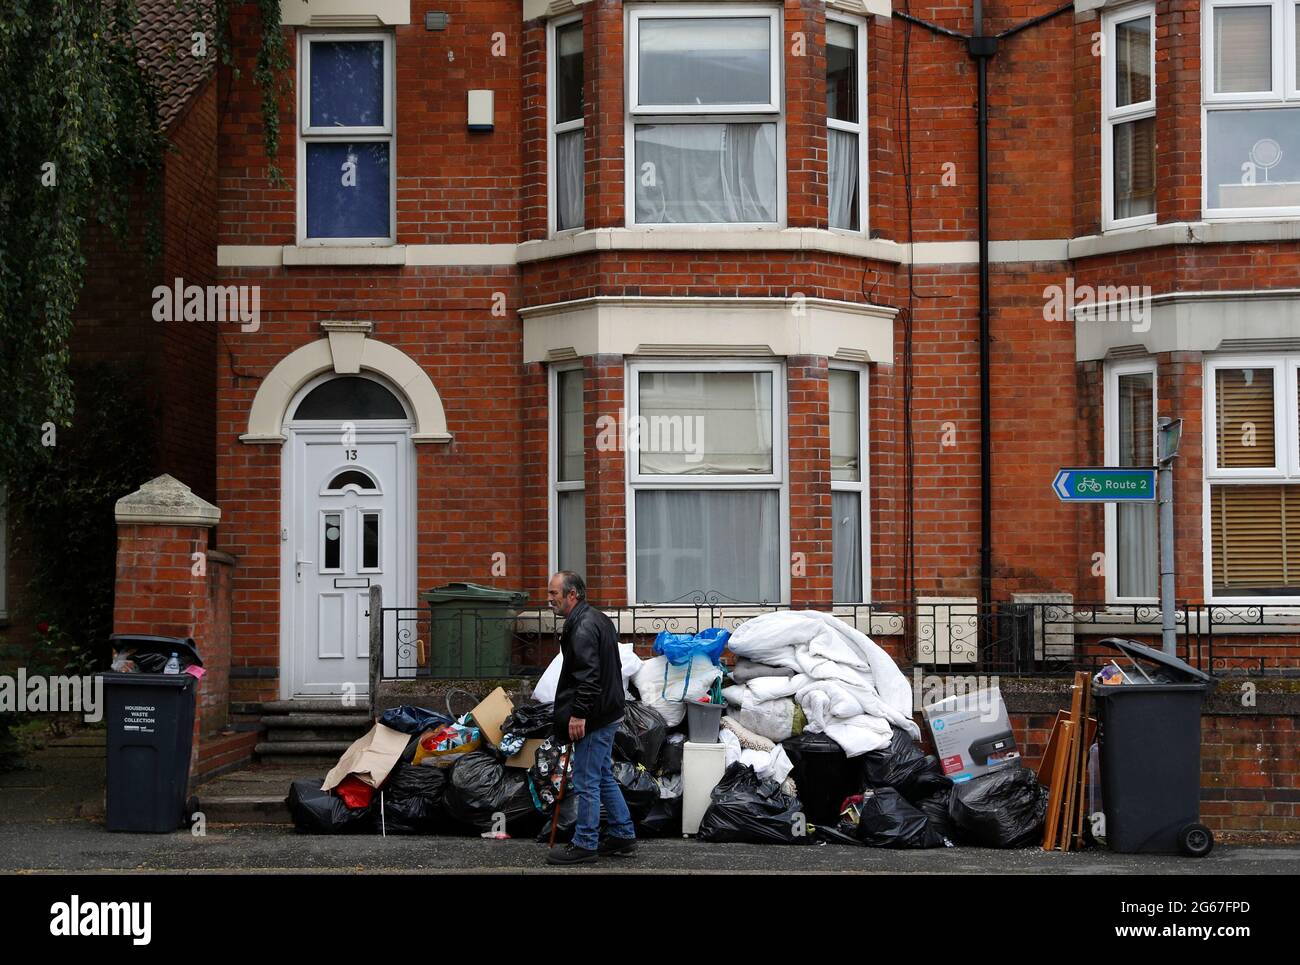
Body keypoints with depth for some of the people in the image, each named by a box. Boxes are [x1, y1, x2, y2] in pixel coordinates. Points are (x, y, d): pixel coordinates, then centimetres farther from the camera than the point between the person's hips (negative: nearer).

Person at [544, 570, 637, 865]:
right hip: (607, 713, 11)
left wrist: (579, 713, -26)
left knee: (586, 782, -2)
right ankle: (623, 836, 23)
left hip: (593, 718, -11)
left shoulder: (583, 627, -18)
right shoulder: (597, 619, 15)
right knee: (604, 777, 17)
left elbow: (588, 674, -27)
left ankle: (585, 845, 5)